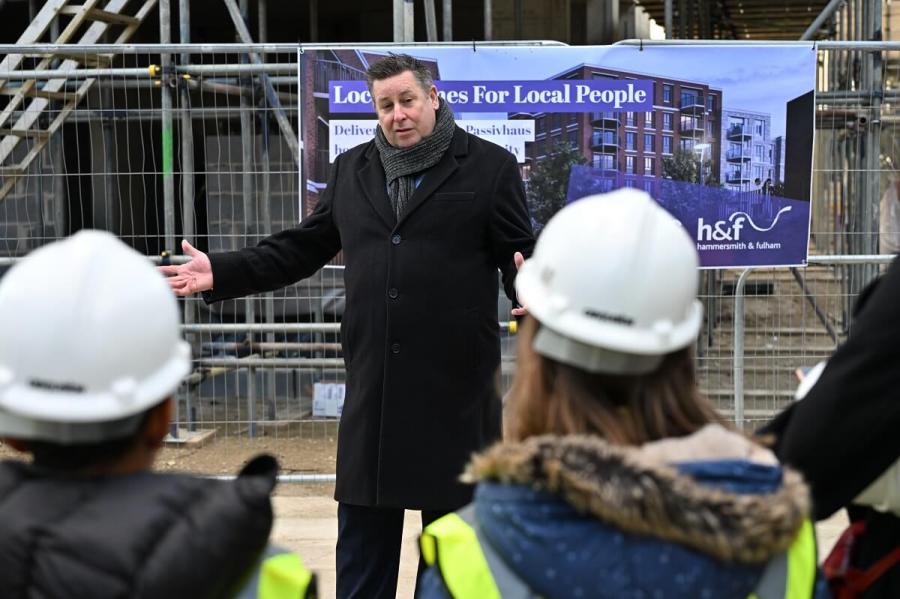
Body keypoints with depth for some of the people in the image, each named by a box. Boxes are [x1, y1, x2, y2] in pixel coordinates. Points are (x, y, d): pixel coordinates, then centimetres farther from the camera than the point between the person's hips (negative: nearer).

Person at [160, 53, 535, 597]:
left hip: (456, 385, -3)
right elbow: (303, 248, 15)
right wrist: (221, 272, 7)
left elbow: (521, 254, -2)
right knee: (362, 536, 11)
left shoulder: (489, 166, 0)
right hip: (373, 384, 4)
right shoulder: (351, 170, 13)